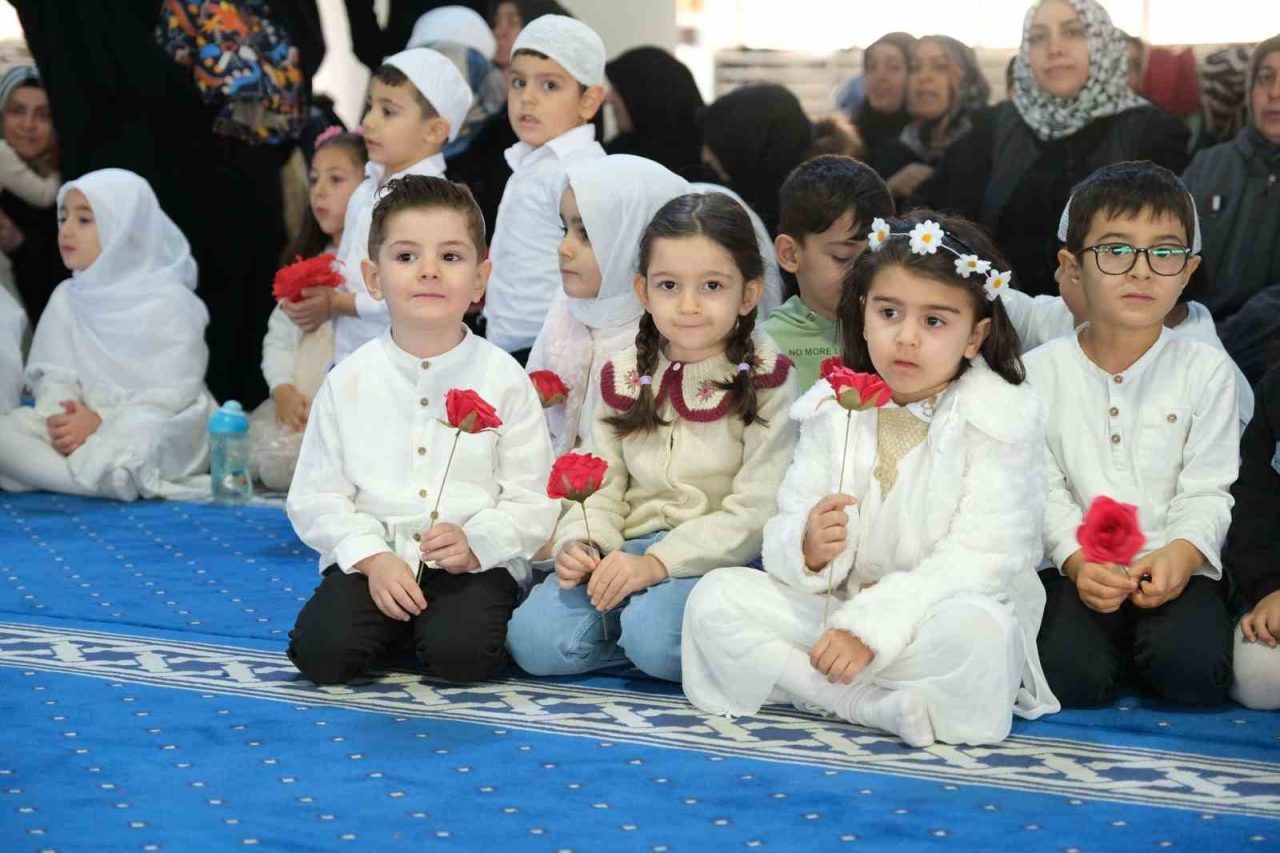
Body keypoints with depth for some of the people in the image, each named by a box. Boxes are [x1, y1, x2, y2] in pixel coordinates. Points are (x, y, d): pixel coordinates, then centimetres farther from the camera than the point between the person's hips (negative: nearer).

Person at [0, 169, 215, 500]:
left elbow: (173, 393, -14)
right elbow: (54, 376, 3)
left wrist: (102, 423, -24)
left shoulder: (172, 302, -7)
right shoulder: (66, 298, 11)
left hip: (161, 432, -6)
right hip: (85, 426, 6)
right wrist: (61, 420, -20)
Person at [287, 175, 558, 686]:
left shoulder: (504, 380, -1)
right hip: (369, 560, 1)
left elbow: (532, 502, -2)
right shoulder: (348, 382, 2)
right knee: (321, 652, -23)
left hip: (475, 566, -1)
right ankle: (395, 632, 8)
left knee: (460, 654, -29)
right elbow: (316, 496, 2)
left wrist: (475, 543, -20)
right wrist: (372, 557, -13)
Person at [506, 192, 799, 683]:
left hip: (721, 556, -4)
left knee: (654, 635, -34)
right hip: (631, 548, 4)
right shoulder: (623, 379, 10)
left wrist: (657, 563, -21)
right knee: (535, 640, -19)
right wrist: (580, 543, -12)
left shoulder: (766, 382, -4)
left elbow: (756, 512, -11)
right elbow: (601, 486, 11)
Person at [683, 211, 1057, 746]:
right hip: (839, 607, 5)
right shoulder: (834, 410, 7)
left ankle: (806, 687, -20)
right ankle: (869, 705, -25)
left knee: (974, 631, -38)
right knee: (716, 598, -16)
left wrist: (870, 625, -25)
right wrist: (807, 547, -24)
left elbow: (979, 560, -16)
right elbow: (787, 526, 3)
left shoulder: (1003, 418, -7)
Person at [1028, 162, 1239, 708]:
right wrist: (1077, 559, -19)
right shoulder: (1040, 371, 4)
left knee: (1192, 673, -26)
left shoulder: (1207, 371, 3)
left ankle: (1154, 643, 8)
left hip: (1176, 568, 0)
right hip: (1075, 566, 0)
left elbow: (1206, 490, -2)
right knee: (1070, 677, -25)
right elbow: (1044, 488, -1)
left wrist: (1181, 554, -22)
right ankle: (1113, 641, 9)